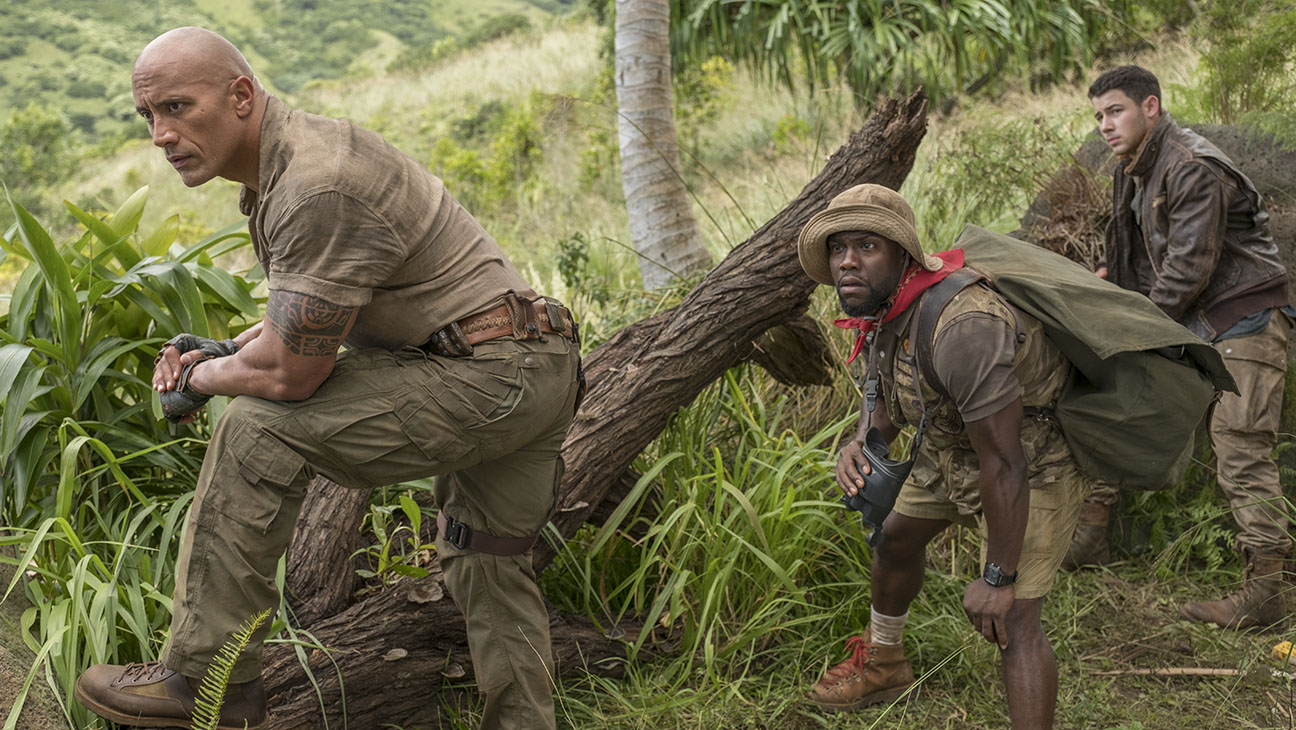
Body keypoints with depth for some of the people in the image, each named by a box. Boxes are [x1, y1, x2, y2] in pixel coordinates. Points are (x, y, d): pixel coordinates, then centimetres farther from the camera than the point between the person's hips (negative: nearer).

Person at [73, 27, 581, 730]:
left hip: (487, 378, -11)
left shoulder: (317, 187, -23)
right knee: (491, 566, 23)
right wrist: (220, 350, 8)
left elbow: (290, 373, -22)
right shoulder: (282, 163, 11)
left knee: (259, 427, -14)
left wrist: (200, 378, -2)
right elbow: (317, 318, 23)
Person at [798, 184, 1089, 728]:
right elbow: (886, 391, 9)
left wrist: (998, 578, -27)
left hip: (1030, 467, -10)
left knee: (1010, 623, -17)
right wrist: (863, 443, -14)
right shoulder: (883, 305, -9)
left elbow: (1004, 465, -35)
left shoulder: (963, 327, -39)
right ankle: (882, 663, 52)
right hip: (950, 451, 10)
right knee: (895, 538, 25)